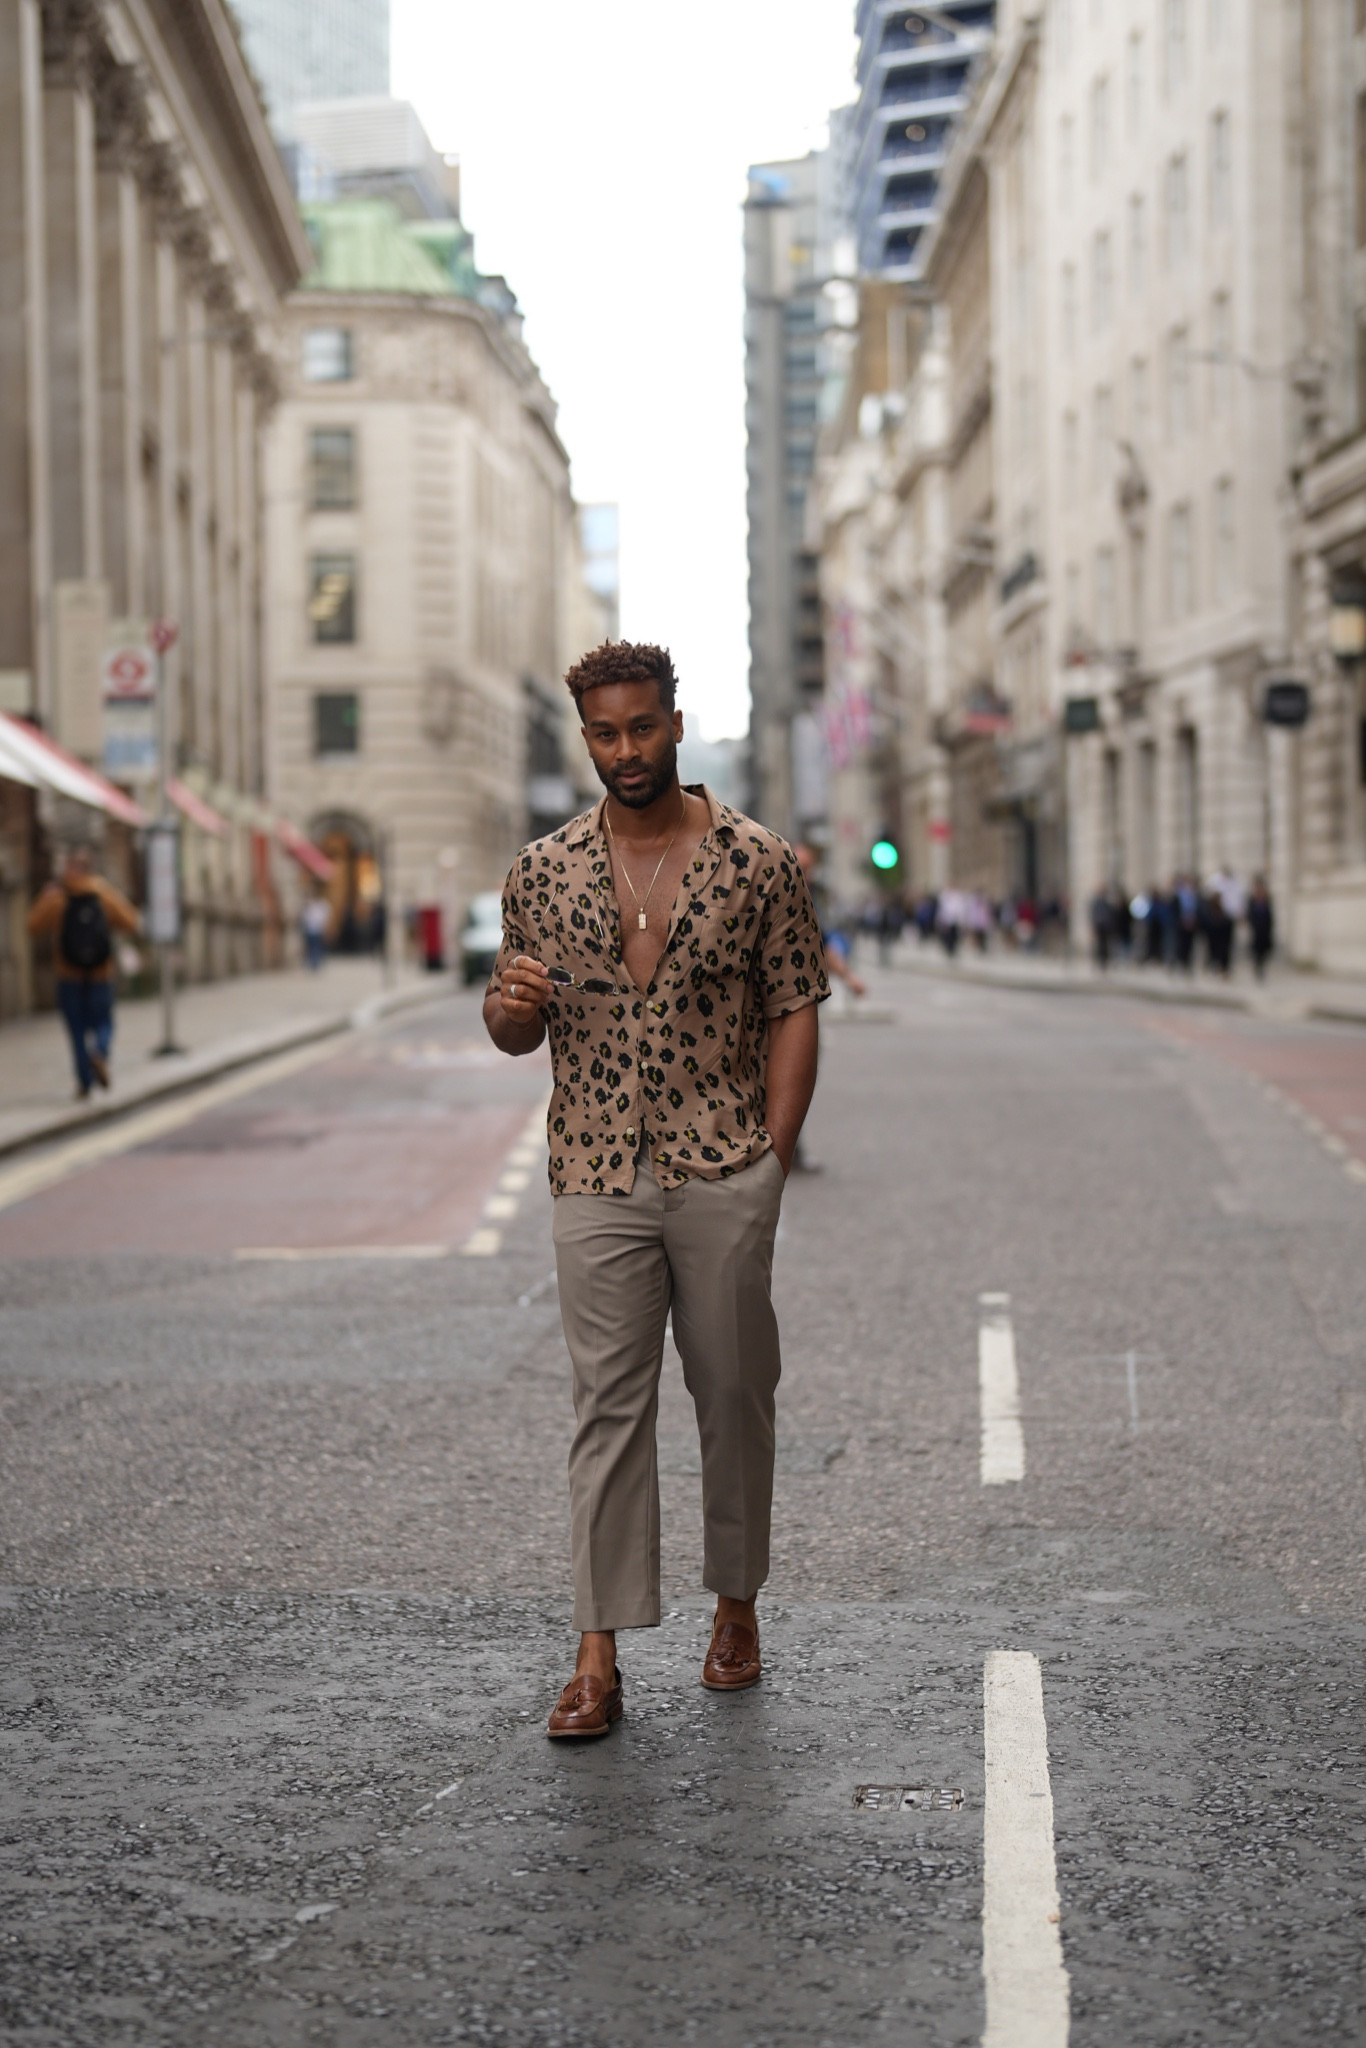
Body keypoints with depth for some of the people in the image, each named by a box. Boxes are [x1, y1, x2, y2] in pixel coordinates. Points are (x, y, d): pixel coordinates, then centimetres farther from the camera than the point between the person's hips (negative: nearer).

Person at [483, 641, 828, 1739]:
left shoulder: (756, 859, 0)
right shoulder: (542, 871, 5)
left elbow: (795, 1012, 2)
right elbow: (515, 1032, 13)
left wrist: (772, 1158, -5)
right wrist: (510, 1007, -12)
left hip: (725, 1176, -1)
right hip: (597, 1182, 1)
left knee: (735, 1396, 9)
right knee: (608, 1410, -1)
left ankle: (737, 1606, 27)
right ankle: (600, 1656, 0)